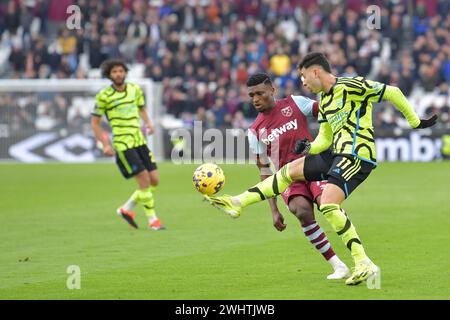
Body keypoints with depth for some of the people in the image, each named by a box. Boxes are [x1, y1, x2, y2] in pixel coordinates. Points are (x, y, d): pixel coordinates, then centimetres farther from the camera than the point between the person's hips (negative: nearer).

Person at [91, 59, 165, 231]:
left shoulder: (135, 89, 7)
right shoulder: (104, 96, -7)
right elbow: (94, 122, -2)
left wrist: (148, 123, 1)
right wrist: (105, 144, -10)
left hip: (140, 141, 6)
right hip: (122, 144, -6)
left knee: (154, 180, 3)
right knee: (144, 180, -12)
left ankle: (127, 209, 21)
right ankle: (152, 220, 1)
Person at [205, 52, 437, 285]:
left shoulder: (349, 86, -11)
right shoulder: (324, 101, 17)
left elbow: (392, 93, -8)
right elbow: (325, 139, 22)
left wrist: (415, 122, -1)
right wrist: (309, 148, 0)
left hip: (357, 155, -10)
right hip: (337, 153, 10)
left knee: (328, 205, -22)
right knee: (291, 169, 15)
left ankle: (364, 264, -20)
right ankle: (238, 203, 22)